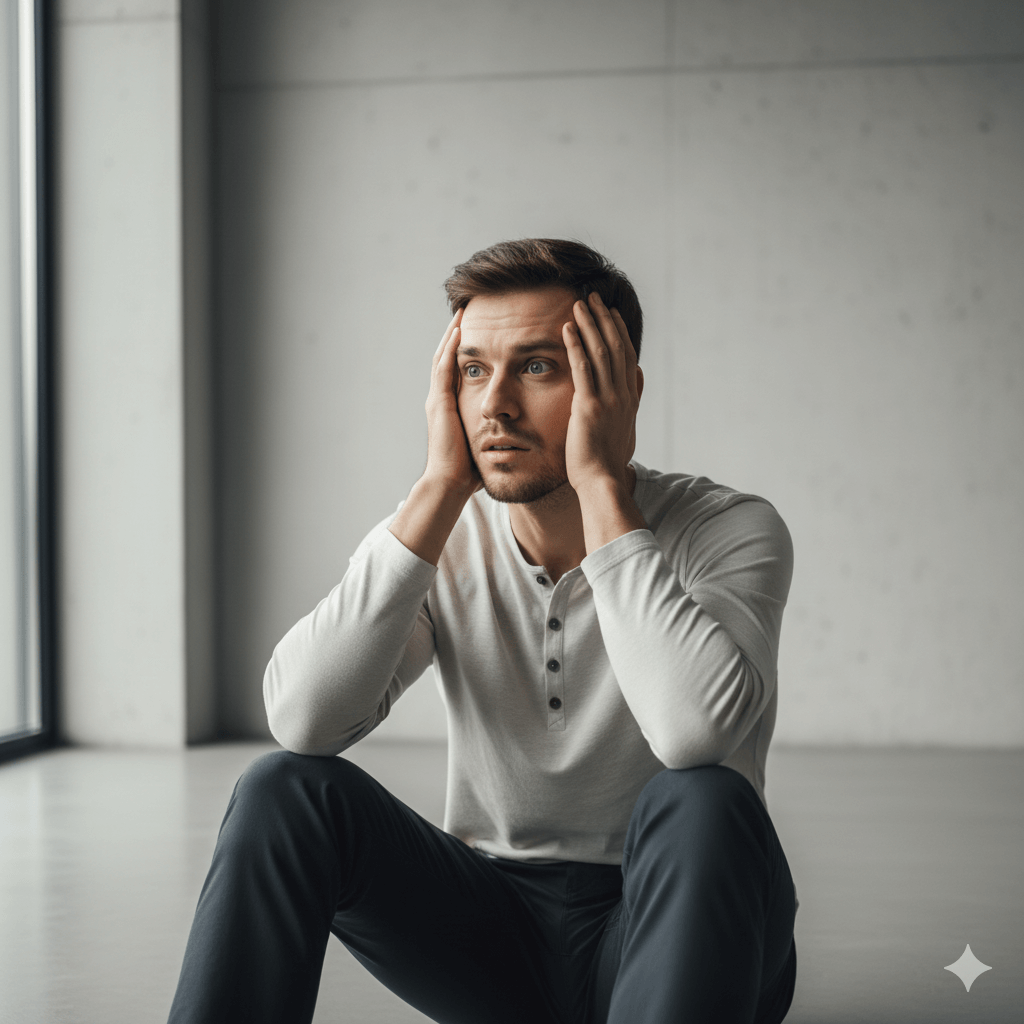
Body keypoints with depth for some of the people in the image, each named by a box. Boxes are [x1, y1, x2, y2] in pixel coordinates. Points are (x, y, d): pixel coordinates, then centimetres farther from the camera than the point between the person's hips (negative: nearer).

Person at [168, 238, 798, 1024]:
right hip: (496, 930, 3)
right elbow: (303, 721, -20)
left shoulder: (731, 531, -14)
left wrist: (602, 483, -27)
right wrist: (441, 487, -20)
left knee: (700, 802, -35)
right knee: (286, 792, -19)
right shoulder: (442, 539, -3)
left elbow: (695, 730, -35)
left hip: (676, 925, -2)